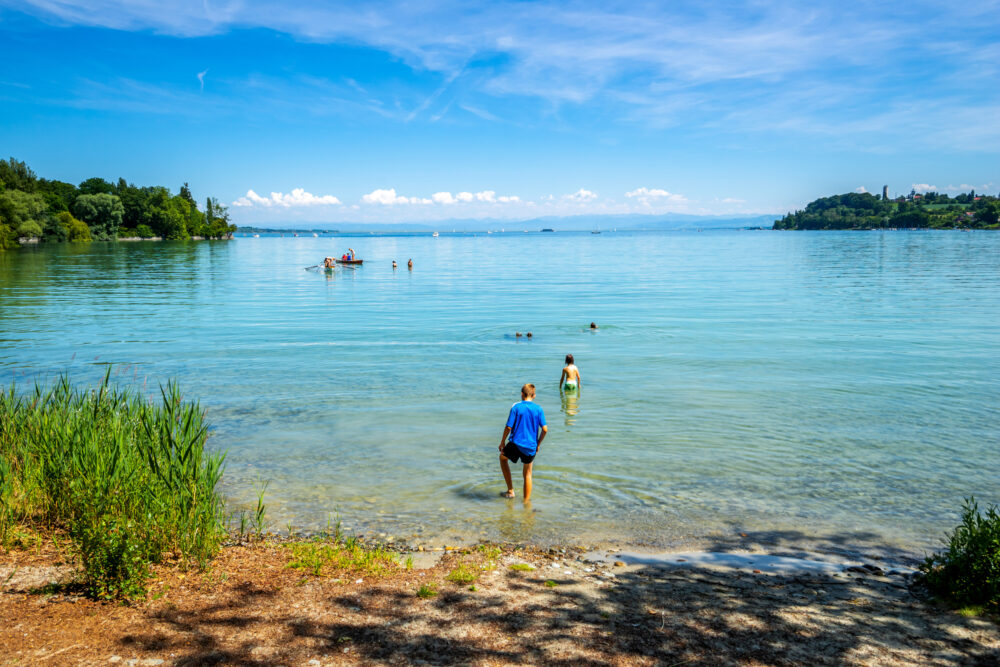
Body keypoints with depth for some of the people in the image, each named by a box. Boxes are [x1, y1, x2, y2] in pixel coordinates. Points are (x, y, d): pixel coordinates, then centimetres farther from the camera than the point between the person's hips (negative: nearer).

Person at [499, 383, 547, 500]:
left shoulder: (516, 407, -7)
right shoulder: (539, 409, -1)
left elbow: (508, 427, -9)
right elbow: (545, 430, -5)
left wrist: (502, 442, 4)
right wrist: (538, 444, 10)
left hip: (516, 444, -2)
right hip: (531, 447, 2)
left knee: (503, 458, 27)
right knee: (527, 473, 18)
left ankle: (510, 490, 22)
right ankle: (526, 501, 20)